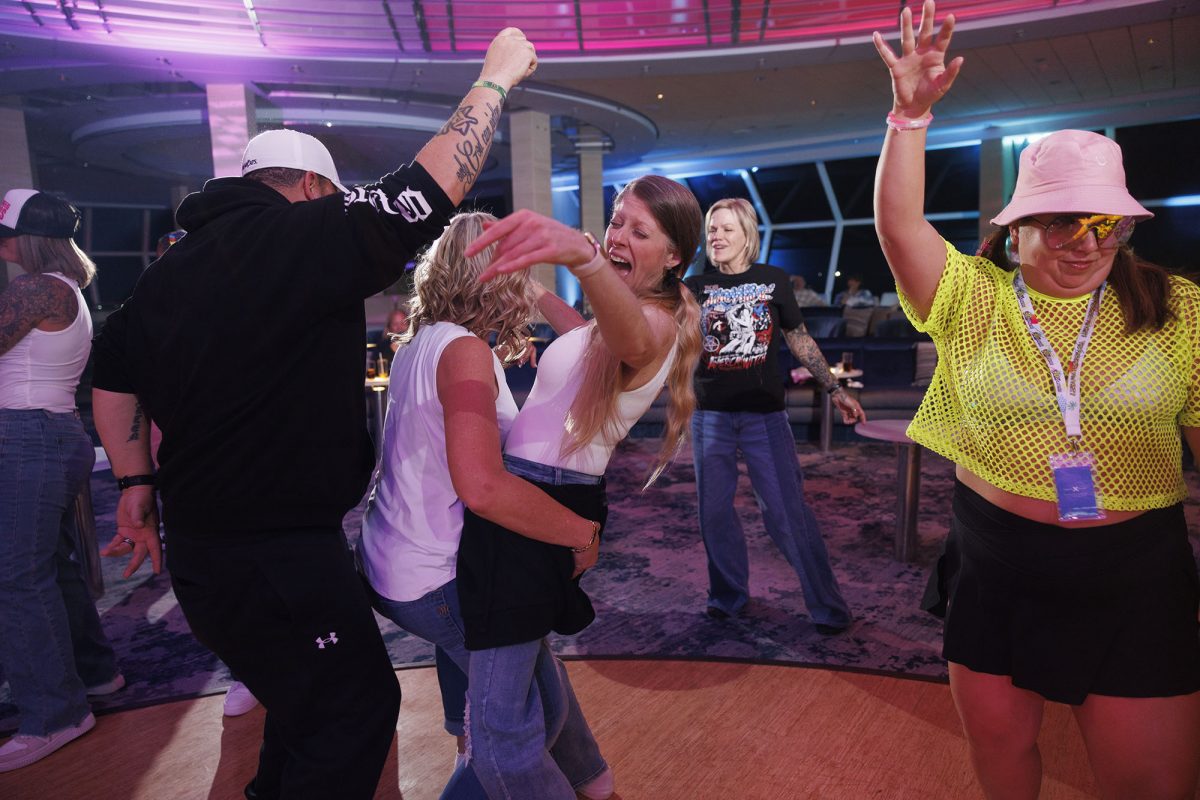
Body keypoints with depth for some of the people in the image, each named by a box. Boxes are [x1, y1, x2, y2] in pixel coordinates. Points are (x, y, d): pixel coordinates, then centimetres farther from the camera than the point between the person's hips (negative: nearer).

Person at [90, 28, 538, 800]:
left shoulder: (171, 267, 11)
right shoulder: (301, 236, -14)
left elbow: (115, 378, 15)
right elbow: (435, 183, -14)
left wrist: (137, 484, 20)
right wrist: (497, 77, -2)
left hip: (199, 542, 9)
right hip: (280, 553, -9)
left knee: (310, 701, 25)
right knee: (357, 707, 8)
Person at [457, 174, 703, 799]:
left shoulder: (655, 324, -15)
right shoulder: (626, 322, 15)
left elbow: (629, 337, -43)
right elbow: (584, 331, 40)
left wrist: (581, 254, -62)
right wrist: (530, 278, 33)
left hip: (539, 506, -10)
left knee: (498, 727, -8)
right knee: (522, 654, 27)